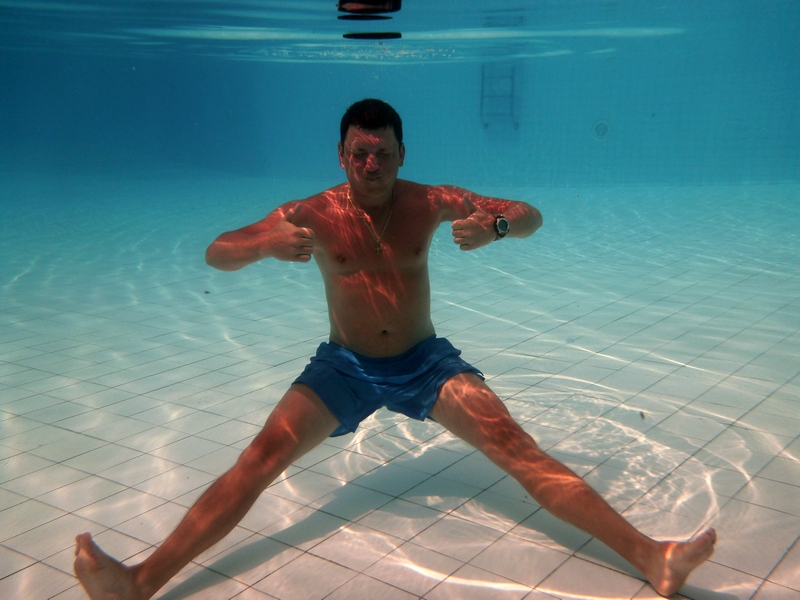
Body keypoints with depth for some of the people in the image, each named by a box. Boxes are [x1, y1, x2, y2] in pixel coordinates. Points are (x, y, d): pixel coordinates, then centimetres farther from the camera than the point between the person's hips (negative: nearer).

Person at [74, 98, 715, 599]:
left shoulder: (430, 203, -7)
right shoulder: (314, 213, -10)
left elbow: (533, 217, -7)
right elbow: (216, 253, -15)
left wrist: (496, 224, -33)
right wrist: (267, 243, -39)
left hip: (426, 361, 1)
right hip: (344, 366, 0)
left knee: (515, 446, -16)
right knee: (260, 458, -18)